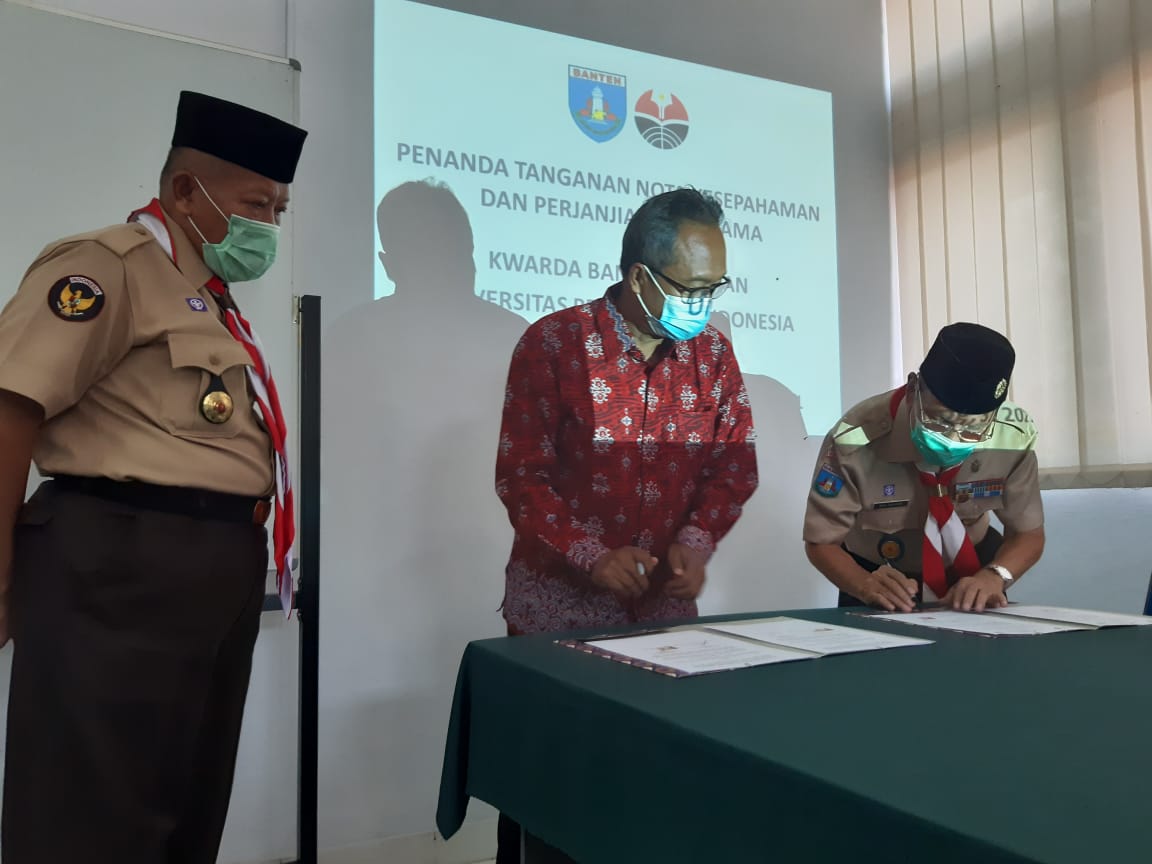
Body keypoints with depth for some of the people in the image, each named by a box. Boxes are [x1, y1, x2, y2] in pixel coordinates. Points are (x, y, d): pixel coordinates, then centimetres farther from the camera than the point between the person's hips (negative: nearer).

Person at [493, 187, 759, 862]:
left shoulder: (712, 353, 3)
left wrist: (697, 541, -13)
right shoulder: (555, 343, -10)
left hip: (667, 602, 4)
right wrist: (591, 557, -21)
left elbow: (735, 462, 4)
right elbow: (521, 473, -12)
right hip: (558, 601, -3)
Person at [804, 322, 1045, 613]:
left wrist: (993, 576, -31)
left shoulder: (1013, 435, -24)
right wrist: (867, 585, -39)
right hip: (882, 576, -2)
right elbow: (822, 541, -19)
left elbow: (1028, 534, -9)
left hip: (971, 572, 2)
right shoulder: (856, 441, -32)